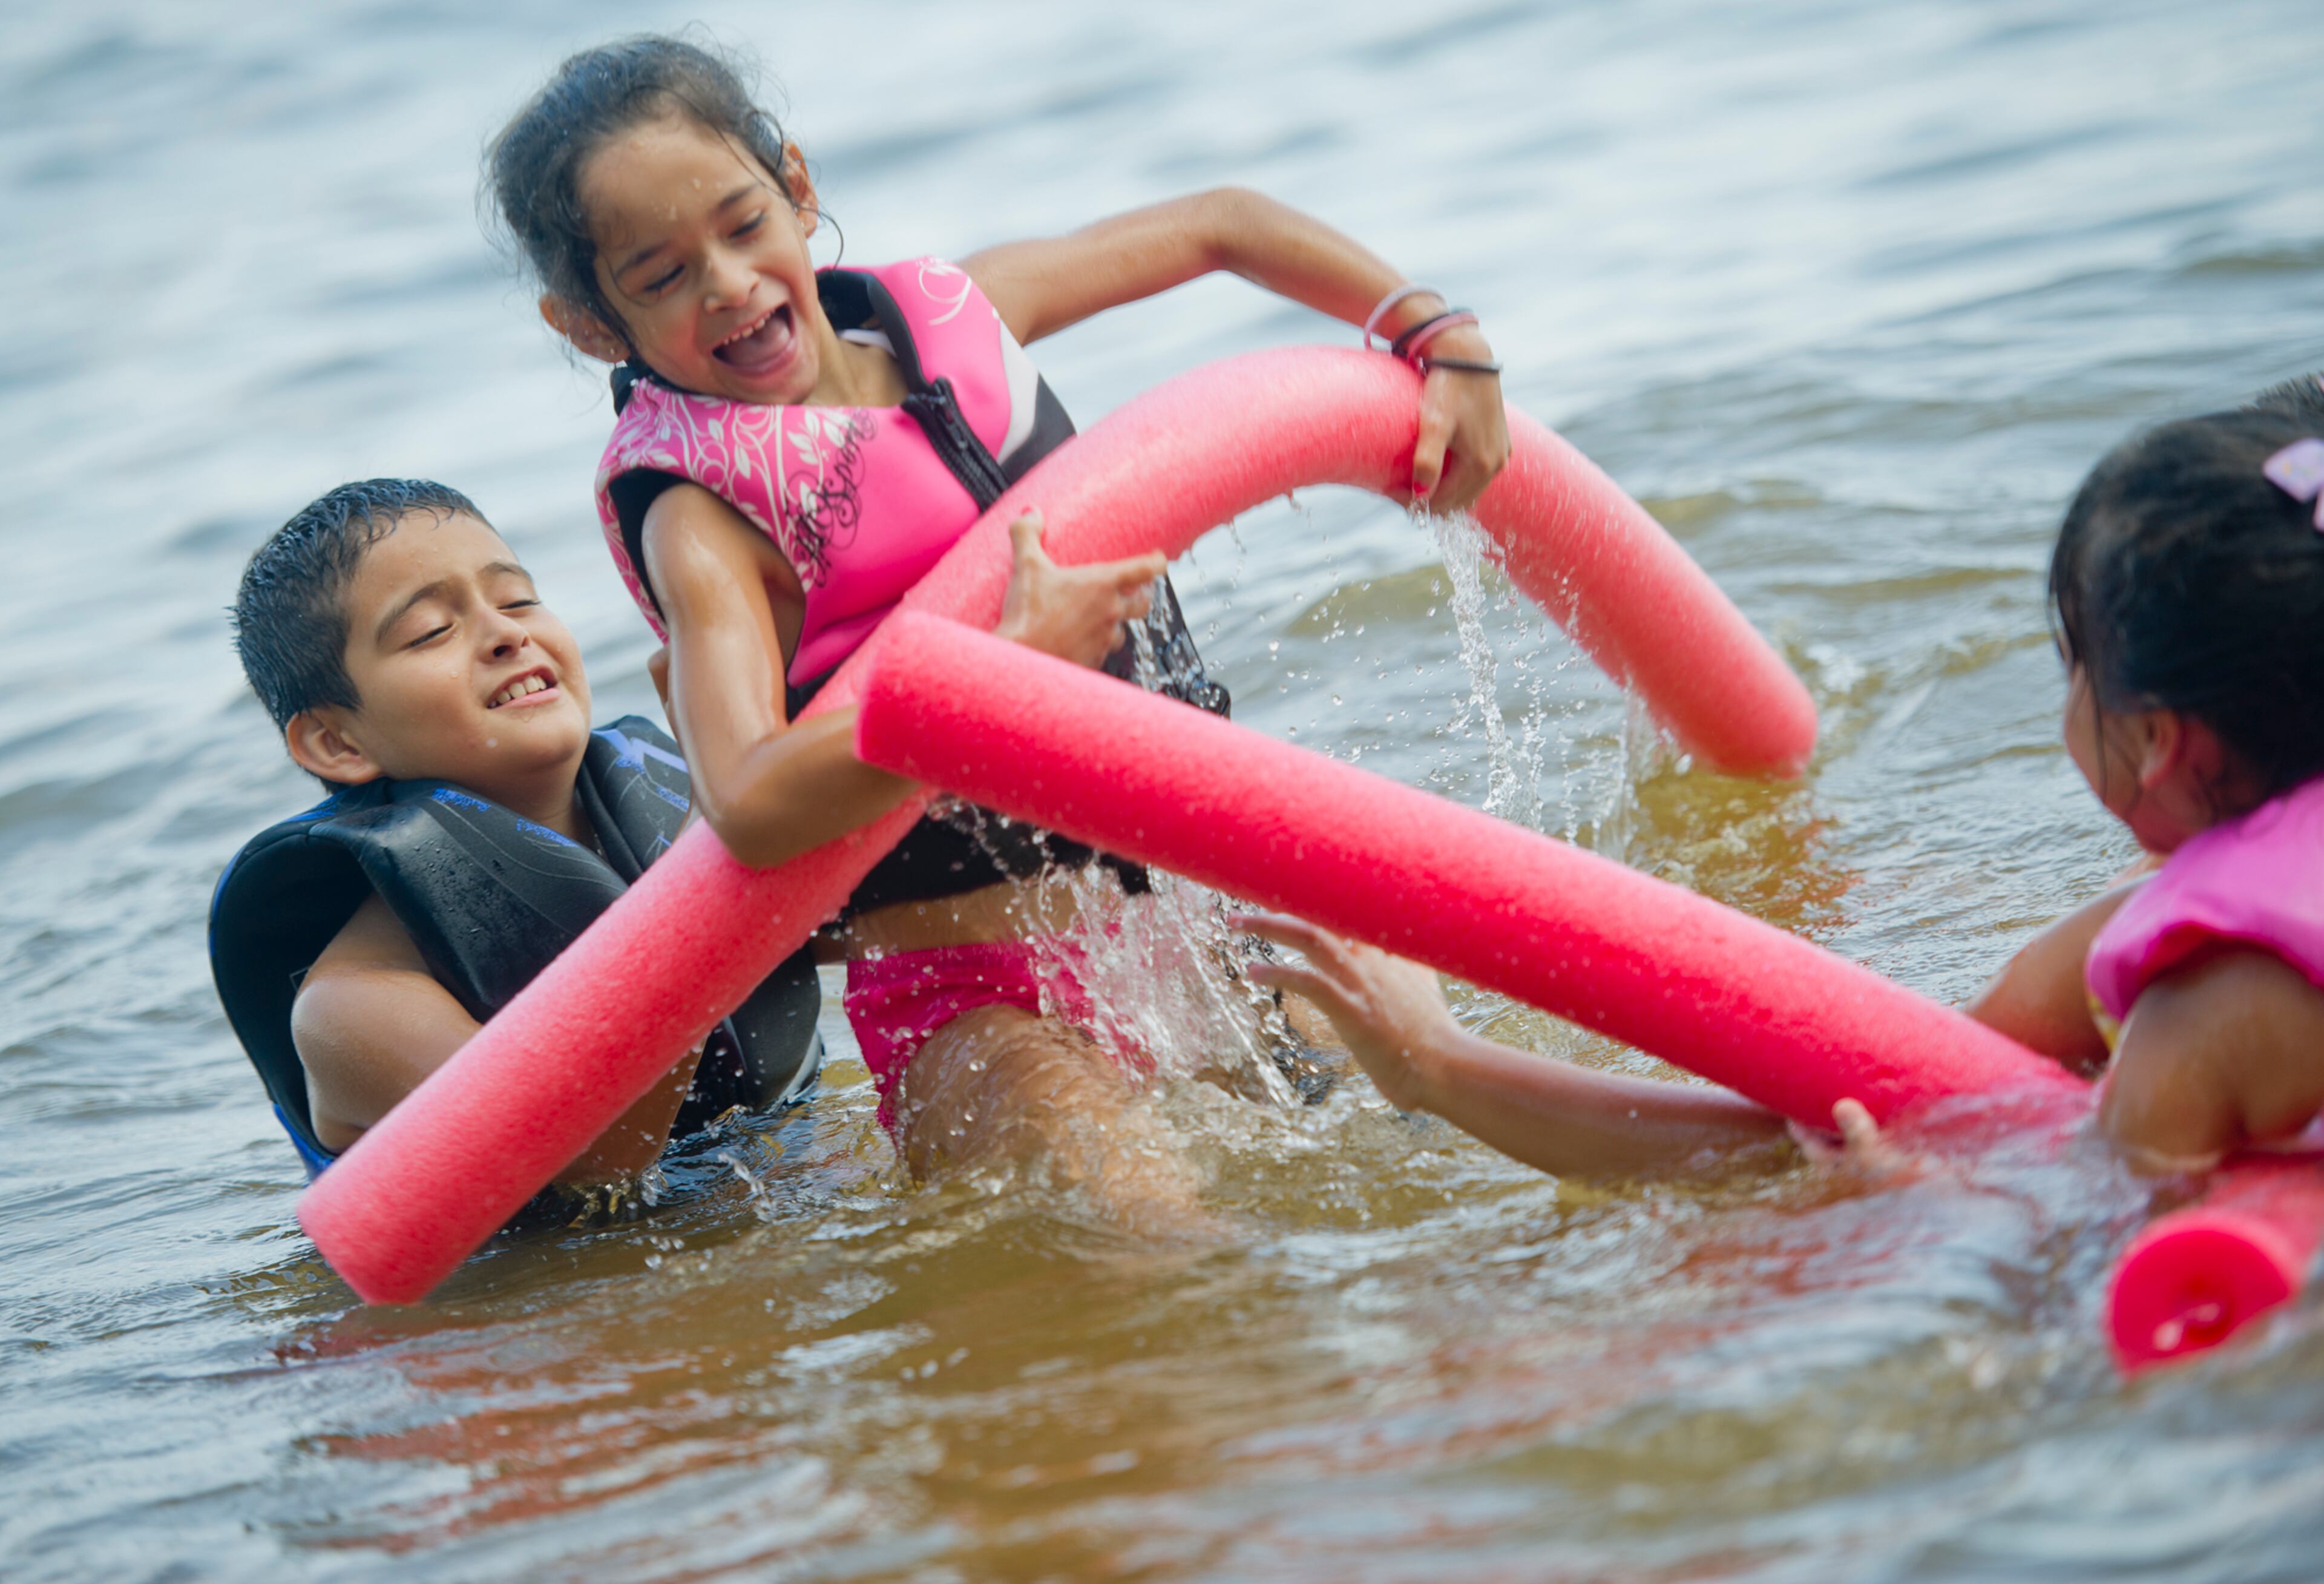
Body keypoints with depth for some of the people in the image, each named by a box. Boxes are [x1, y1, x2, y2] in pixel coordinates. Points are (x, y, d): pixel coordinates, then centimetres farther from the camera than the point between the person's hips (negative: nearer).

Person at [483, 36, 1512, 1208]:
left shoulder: (944, 314, 5)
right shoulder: (703, 508, -13)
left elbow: (1220, 228, 20)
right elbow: (750, 804, -30)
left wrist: (1442, 339, 11)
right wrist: (1021, 664, -30)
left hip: (1193, 887, 7)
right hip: (980, 1006, -7)